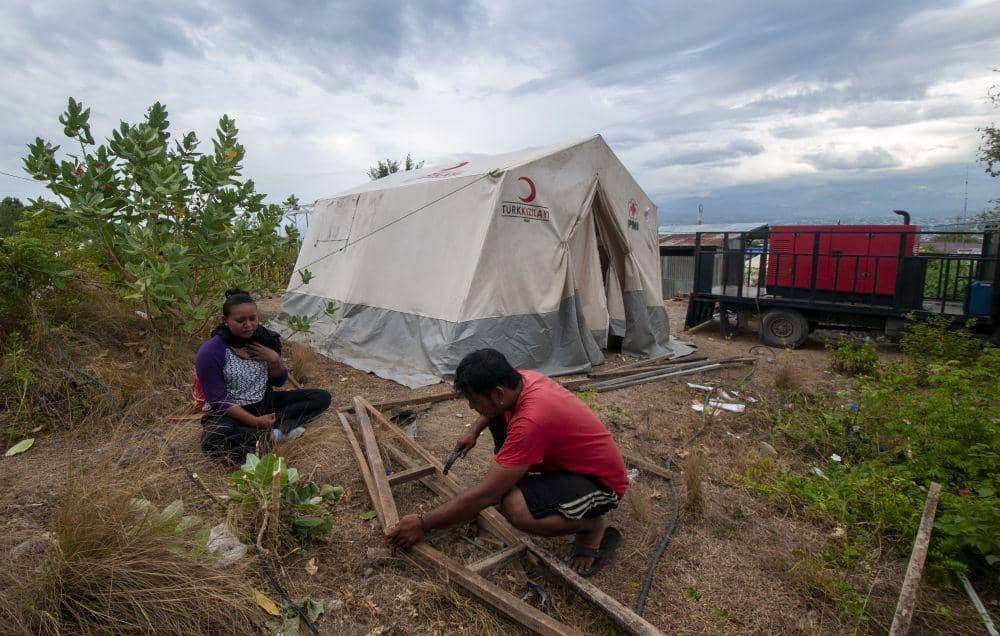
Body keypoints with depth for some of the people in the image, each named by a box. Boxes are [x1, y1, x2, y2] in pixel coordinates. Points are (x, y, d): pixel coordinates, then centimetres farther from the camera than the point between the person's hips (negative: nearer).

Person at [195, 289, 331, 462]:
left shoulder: (265, 339, -4)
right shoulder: (210, 352, -18)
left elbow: (279, 381, 4)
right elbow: (218, 400, -16)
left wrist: (274, 360, -17)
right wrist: (255, 421, -25)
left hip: (264, 404, 5)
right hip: (230, 413, -5)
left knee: (322, 397, -9)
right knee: (212, 441, -41)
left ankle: (265, 432, -21)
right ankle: (274, 433, -23)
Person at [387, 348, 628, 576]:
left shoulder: (531, 422, -36)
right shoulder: (522, 379, -11)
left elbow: (484, 495, -29)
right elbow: (497, 404, 19)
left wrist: (423, 523, -19)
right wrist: (474, 430, 3)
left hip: (601, 482, -8)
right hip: (568, 458, 8)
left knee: (515, 508, -34)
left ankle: (594, 526, -8)